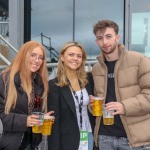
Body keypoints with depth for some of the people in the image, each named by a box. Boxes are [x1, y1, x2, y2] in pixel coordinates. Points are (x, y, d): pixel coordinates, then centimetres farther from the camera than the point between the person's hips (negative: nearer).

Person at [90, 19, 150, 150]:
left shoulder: (139, 60, -6)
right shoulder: (96, 68, 11)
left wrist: (125, 106, -22)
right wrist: (94, 104, 2)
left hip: (131, 135, -4)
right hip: (104, 135, 5)